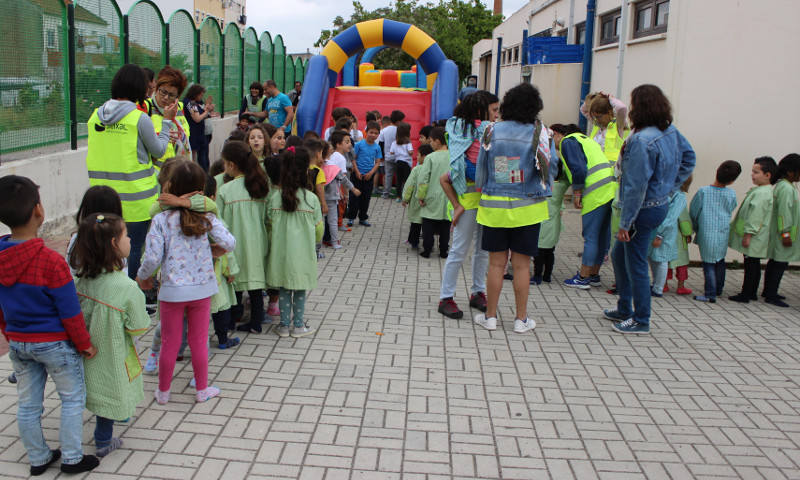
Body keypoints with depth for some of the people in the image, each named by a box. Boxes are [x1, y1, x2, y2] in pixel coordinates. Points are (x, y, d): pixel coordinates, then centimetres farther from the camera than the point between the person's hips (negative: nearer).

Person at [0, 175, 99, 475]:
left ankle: (38, 458, 33)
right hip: (54, 343, -6)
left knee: (27, 403, 18)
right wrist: (85, 344, -6)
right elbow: (70, 312, -19)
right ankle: (71, 458, 21)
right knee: (72, 398, 12)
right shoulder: (50, 261, -25)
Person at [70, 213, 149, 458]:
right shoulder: (126, 287, -28)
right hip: (111, 355, -5)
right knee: (110, 395, 15)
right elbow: (139, 327, -19)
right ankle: (103, 442, 32)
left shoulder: (81, 279, -12)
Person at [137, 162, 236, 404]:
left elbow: (153, 257, -15)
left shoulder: (161, 219, -12)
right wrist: (216, 250, 10)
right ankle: (202, 390, 28)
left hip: (172, 290, -1)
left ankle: (163, 391, 30)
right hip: (202, 287, 1)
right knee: (199, 341, 15)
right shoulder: (206, 217, -7)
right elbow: (229, 243, -13)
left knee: (170, 343, 13)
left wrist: (142, 277, 5)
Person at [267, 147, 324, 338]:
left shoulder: (274, 197, -8)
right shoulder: (311, 198, -12)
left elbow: (270, 226, 0)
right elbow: (319, 230, -3)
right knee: (300, 290, 13)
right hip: (303, 253, -2)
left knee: (284, 289, 15)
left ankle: (284, 325, 24)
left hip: (281, 252, 2)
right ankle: (298, 325, 22)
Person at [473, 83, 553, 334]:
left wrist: (482, 193, 16)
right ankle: (521, 319, 17)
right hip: (527, 207, -1)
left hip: (494, 206, 1)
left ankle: (490, 316, 18)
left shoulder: (492, 131, -4)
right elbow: (546, 167, -6)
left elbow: (480, 168, 3)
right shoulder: (538, 132, -9)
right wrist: (545, 190, 13)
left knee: (496, 263, 9)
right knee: (521, 265, 7)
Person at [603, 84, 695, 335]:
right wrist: (671, 188, 17)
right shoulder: (671, 131, 3)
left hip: (644, 210, -10)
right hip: (660, 204, 10)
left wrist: (625, 223, -18)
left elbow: (636, 187, -24)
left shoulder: (641, 141, -25)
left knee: (636, 265, 4)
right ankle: (624, 309, 34)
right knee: (619, 255, 22)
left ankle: (641, 321, 17)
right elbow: (688, 157, 17)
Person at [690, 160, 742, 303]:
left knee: (709, 264, 2)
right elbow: (730, 212, 13)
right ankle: (719, 289, 34)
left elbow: (693, 212, -1)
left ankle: (710, 294, 1)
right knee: (720, 261, 21)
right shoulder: (732, 194, -2)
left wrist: (696, 228, 15)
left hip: (706, 235, -3)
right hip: (723, 235, 3)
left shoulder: (703, 192, -10)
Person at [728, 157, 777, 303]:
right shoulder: (767, 191, 15)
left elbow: (756, 216, -23)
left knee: (750, 265, -5)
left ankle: (745, 295, 0)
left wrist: (748, 235, -21)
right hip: (757, 239, 10)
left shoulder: (761, 193, -19)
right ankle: (752, 293, 24)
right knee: (754, 265, 15)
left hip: (754, 238, -10)